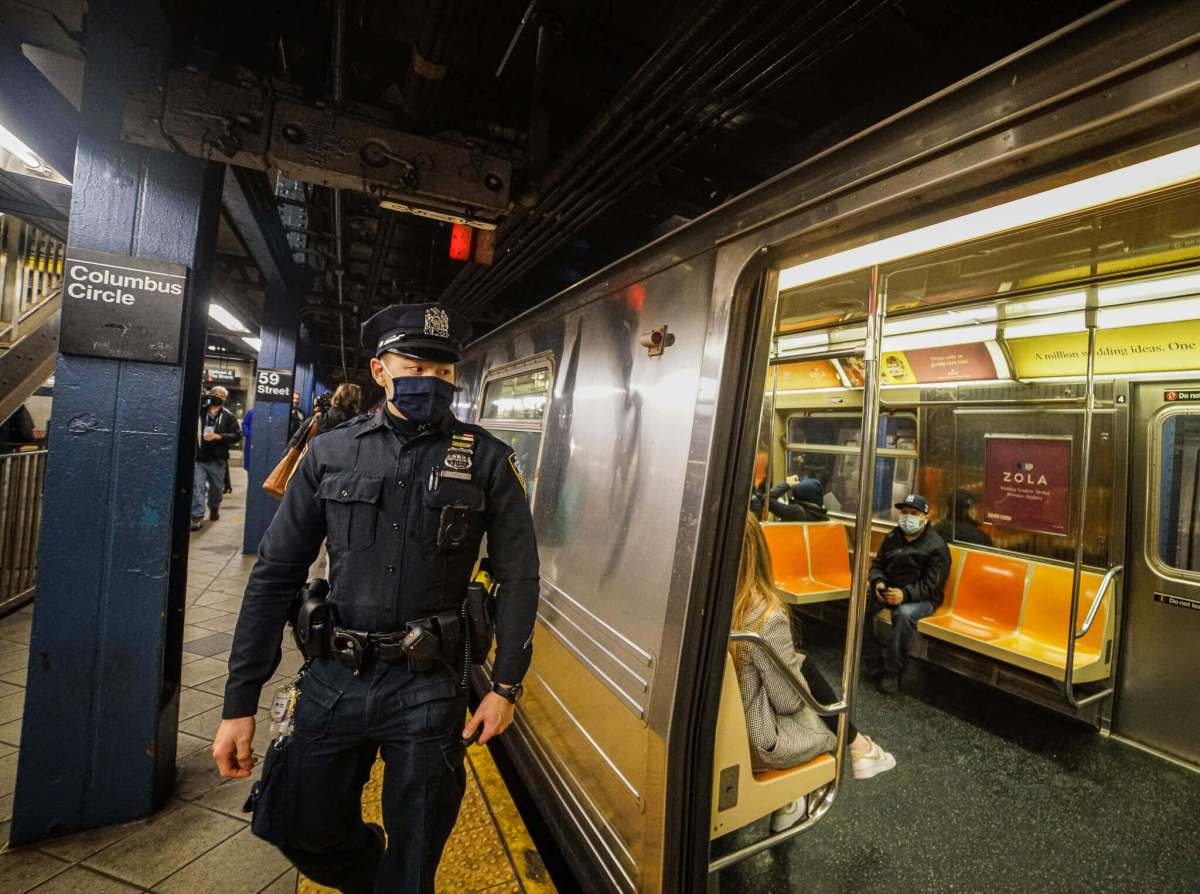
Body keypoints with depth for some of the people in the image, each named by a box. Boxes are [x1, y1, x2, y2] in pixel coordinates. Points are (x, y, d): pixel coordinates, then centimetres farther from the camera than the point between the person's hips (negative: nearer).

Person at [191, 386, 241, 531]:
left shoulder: (228, 416, 2)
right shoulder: (200, 411, 3)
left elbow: (237, 435, -4)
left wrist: (219, 436, -19)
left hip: (217, 459, 0)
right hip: (198, 458, 0)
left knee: (216, 487, 15)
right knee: (197, 487, -5)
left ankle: (214, 508, 40)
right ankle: (197, 517, -2)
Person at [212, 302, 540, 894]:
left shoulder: (487, 460, -6)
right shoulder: (331, 452, 0)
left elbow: (518, 577, -3)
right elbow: (275, 574, 2)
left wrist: (505, 685, -6)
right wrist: (240, 701, 1)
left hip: (429, 688, -2)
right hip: (335, 678, 3)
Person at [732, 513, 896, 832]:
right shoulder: (765, 617, -27)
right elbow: (789, 701, -14)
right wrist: (795, 662, 6)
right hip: (750, 745, -4)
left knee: (803, 666, 19)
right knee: (806, 668, 16)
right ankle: (858, 748, 41)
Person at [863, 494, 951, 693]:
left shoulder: (936, 546, -8)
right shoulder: (893, 536, 8)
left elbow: (930, 585, -14)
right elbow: (877, 564, 11)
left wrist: (905, 594, -31)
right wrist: (878, 583, -12)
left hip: (920, 597, -5)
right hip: (888, 589, 5)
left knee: (904, 614, -38)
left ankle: (892, 672, -22)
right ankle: (874, 665, -15)